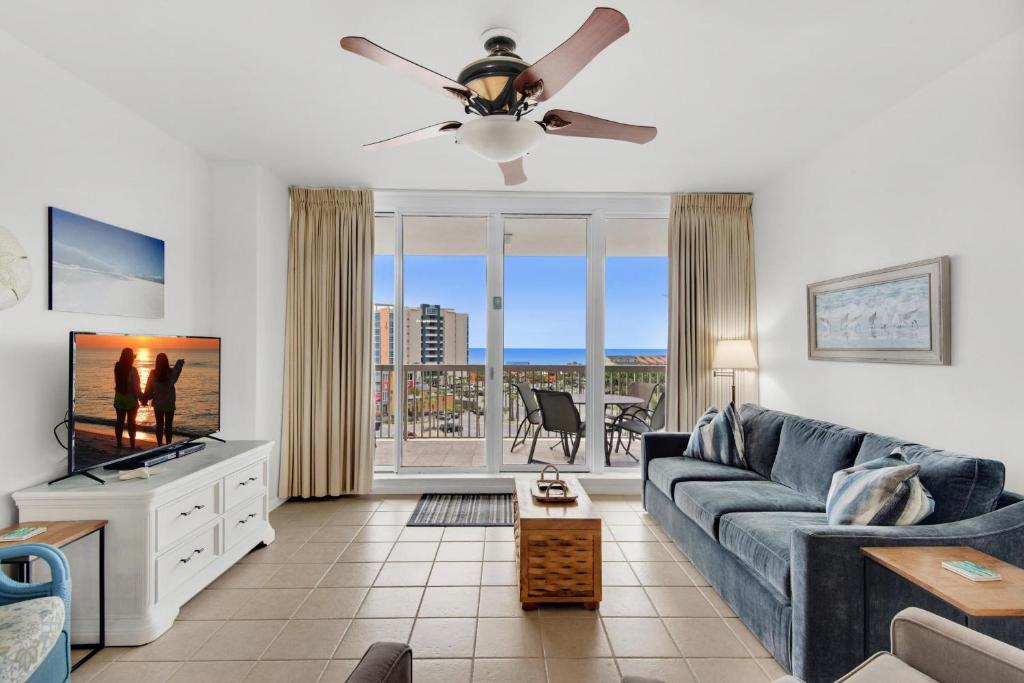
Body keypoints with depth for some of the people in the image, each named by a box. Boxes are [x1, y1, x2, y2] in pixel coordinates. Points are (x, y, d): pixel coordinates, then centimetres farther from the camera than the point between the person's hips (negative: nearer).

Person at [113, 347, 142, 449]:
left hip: (119, 398, 5)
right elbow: (136, 387, -17)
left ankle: (119, 443, 20)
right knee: (131, 422, 3)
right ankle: (132, 445, 7)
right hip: (131, 399, -5)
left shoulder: (117, 367, -4)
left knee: (120, 421, 12)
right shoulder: (133, 370, -18)